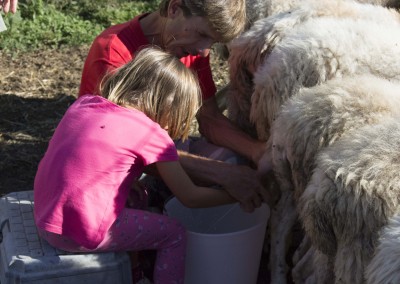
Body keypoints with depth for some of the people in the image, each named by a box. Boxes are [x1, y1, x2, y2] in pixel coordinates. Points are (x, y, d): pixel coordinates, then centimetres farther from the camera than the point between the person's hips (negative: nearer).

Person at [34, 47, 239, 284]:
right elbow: (191, 198, -1)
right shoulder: (152, 134, -9)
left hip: (44, 220, 7)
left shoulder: (84, 103, 6)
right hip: (81, 235, -7)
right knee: (174, 234, 10)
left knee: (135, 199, 28)